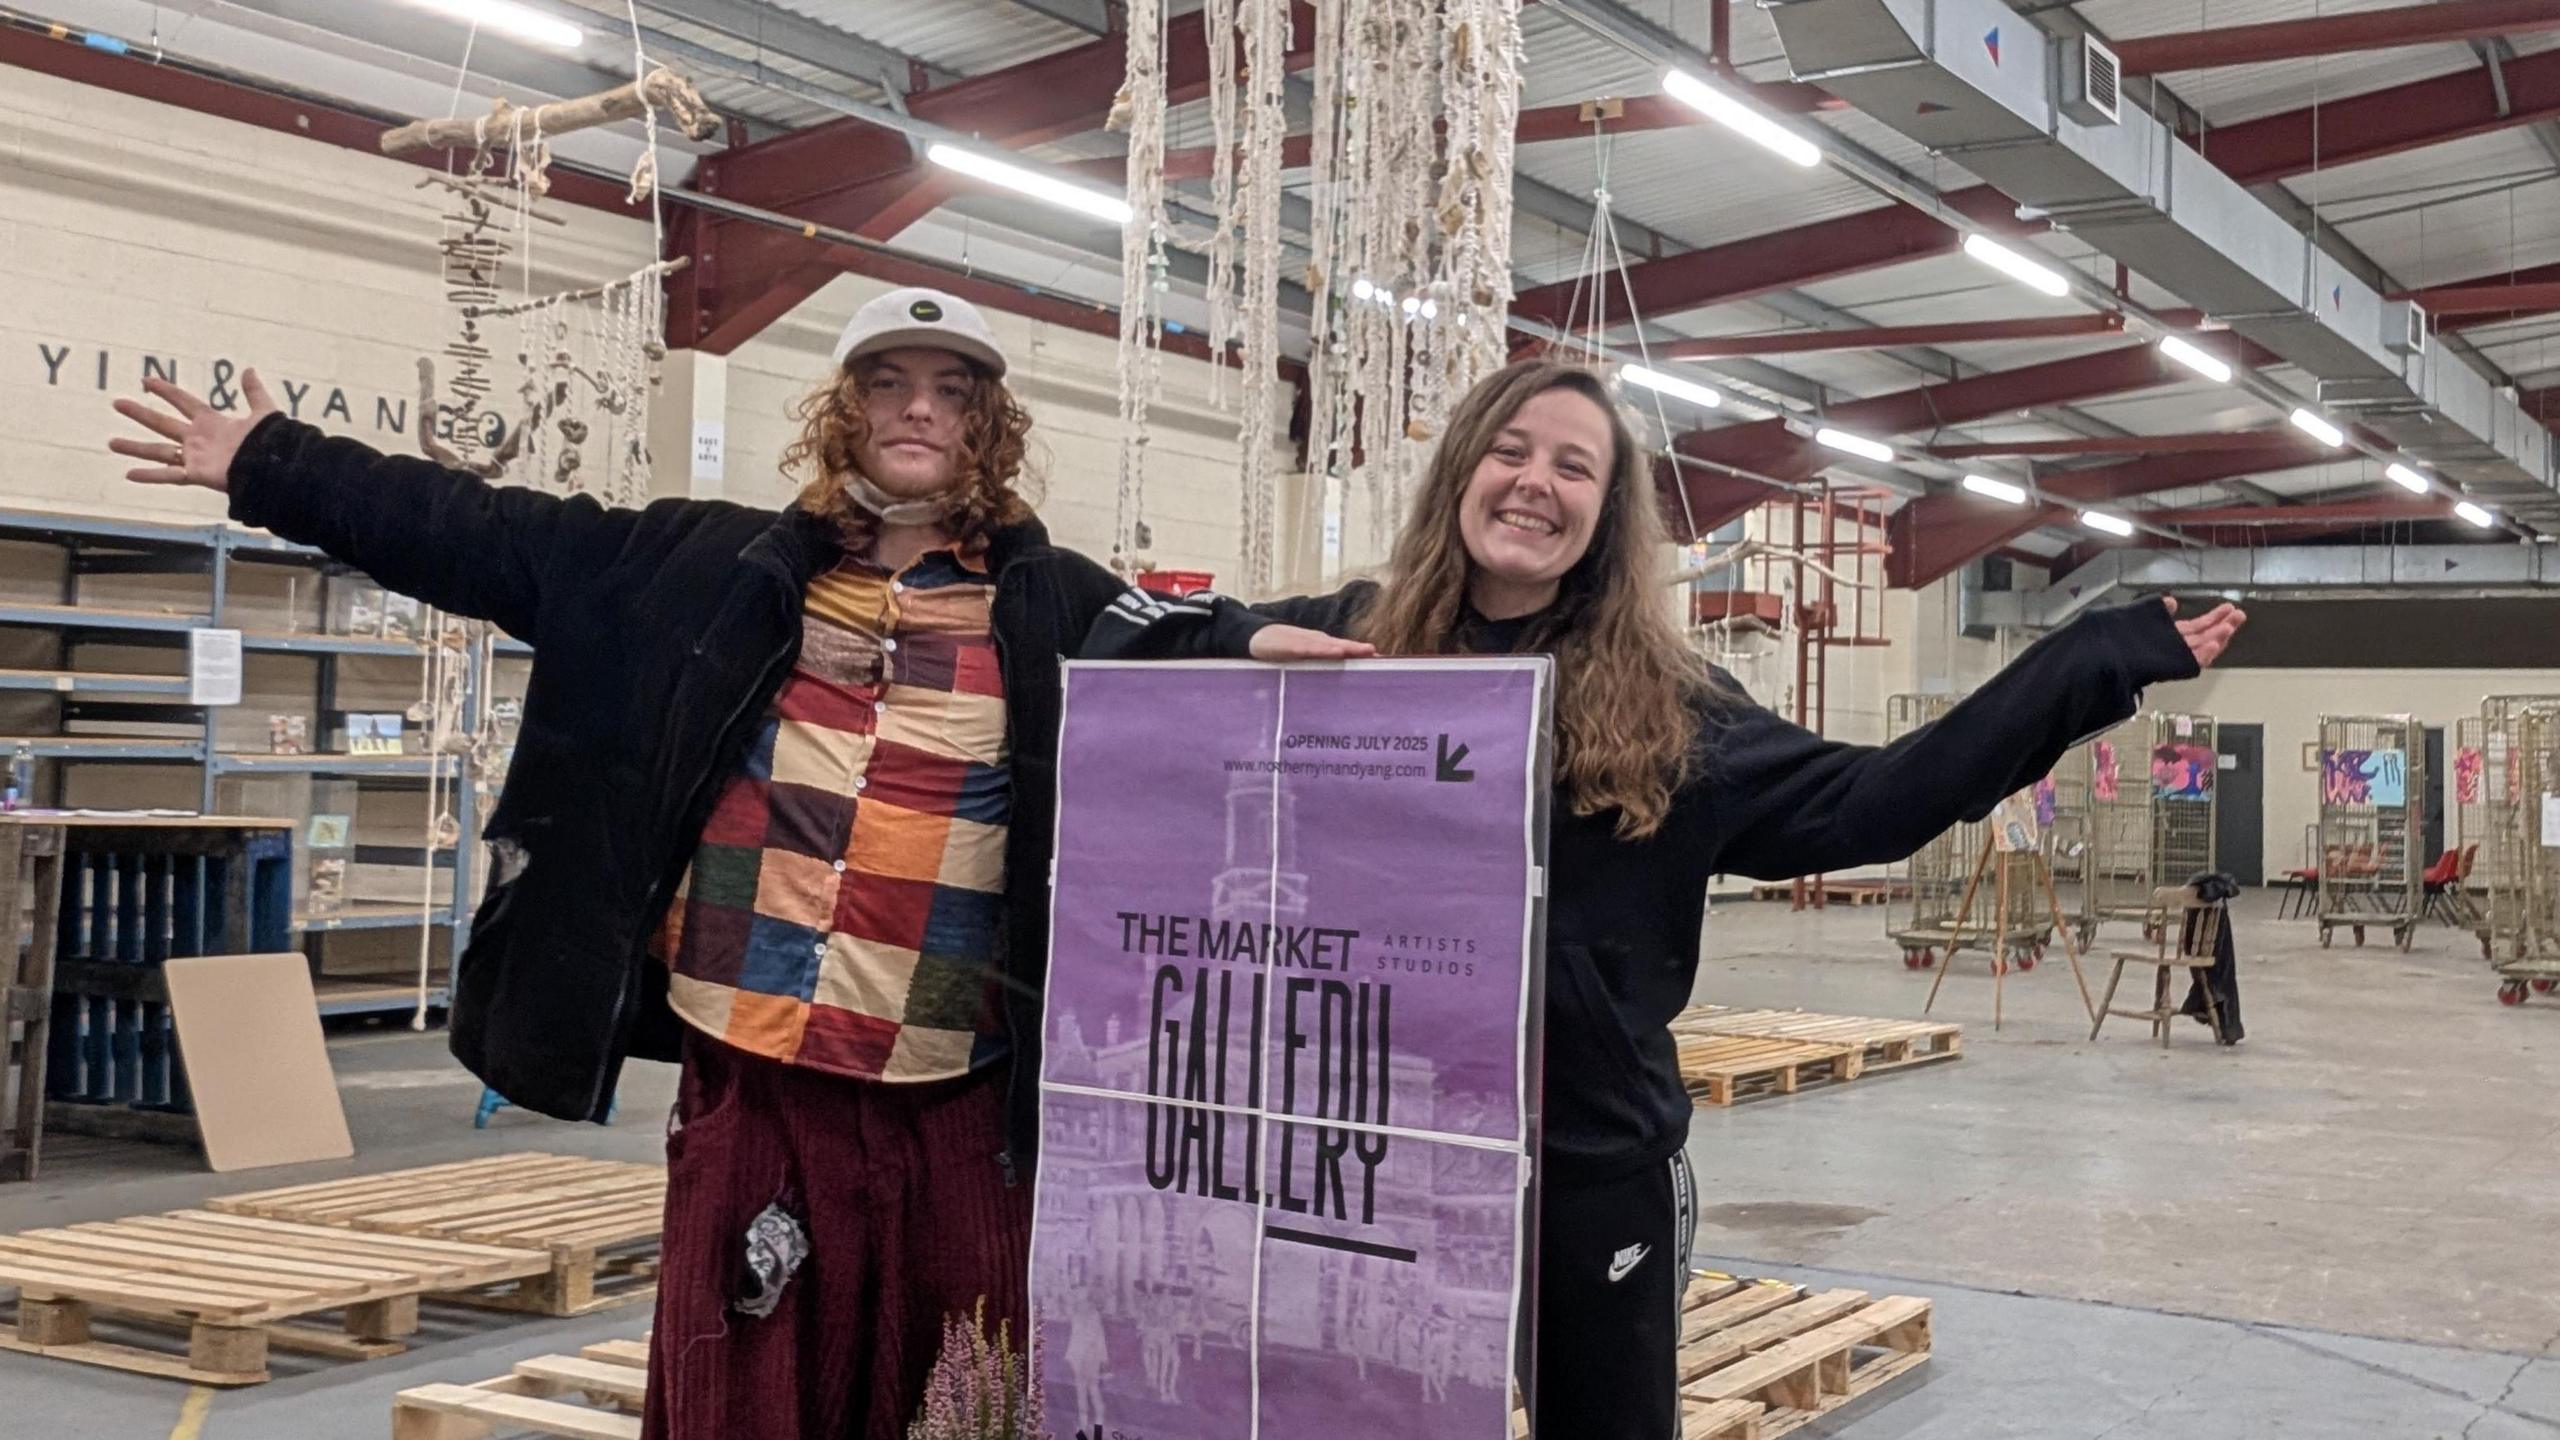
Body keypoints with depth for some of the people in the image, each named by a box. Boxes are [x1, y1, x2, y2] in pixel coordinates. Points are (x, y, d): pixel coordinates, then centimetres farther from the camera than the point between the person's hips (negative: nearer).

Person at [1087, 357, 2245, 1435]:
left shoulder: (1665, 703, 2)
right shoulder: (1347, 642, 1)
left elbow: (1870, 801, -1)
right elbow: (1118, 628, 4)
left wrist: (2101, 660, -2)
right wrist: (1247, 642, -16)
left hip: (1597, 1165, 0)